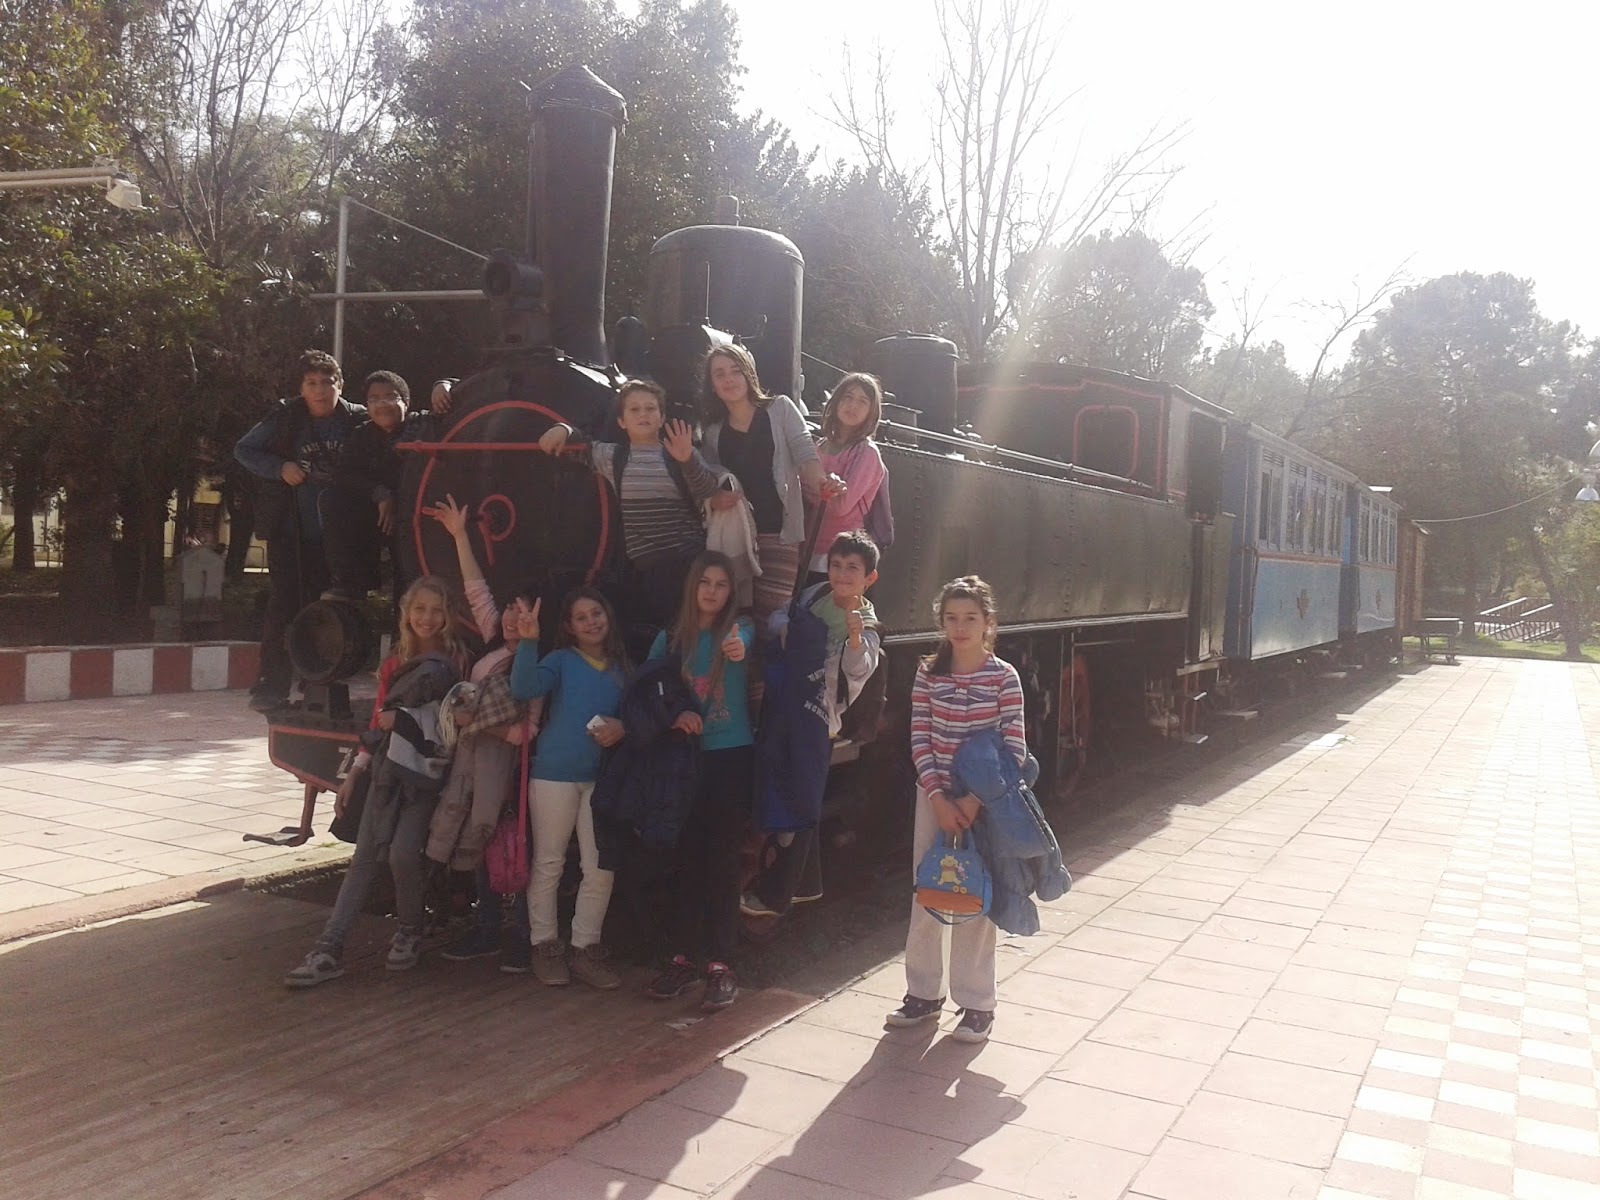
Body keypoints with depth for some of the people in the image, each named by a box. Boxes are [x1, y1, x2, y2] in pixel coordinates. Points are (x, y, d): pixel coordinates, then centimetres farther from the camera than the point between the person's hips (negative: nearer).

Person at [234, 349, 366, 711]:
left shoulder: (358, 421, -1)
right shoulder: (285, 417, -1)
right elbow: (243, 450, 7)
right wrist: (280, 468, -9)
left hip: (336, 535, 1)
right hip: (289, 534, -1)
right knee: (283, 607, -4)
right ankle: (271, 686, 3)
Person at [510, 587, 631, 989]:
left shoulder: (622, 669, 11)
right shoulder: (561, 661, 0)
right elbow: (524, 689, -18)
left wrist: (622, 729, -6)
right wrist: (527, 641, -29)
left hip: (600, 777, 4)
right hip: (554, 774, -3)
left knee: (600, 868, 3)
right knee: (548, 864, 4)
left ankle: (586, 948, 15)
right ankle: (545, 946, 16)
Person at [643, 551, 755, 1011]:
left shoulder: (737, 629, -3)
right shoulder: (671, 638, 7)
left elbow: (742, 645, -28)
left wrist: (739, 651, -52)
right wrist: (674, 715, -14)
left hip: (732, 757, -3)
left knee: (723, 859, -2)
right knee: (685, 857, 7)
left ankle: (721, 965, 3)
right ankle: (684, 957, 18)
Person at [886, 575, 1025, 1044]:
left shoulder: (1003, 676, -8)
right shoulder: (929, 673, 0)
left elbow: (1015, 749, -10)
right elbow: (920, 740, -1)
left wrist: (974, 800, -18)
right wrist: (938, 798, -12)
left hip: (983, 800, -3)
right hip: (935, 798, 3)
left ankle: (977, 1004, 17)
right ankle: (924, 993, 25)